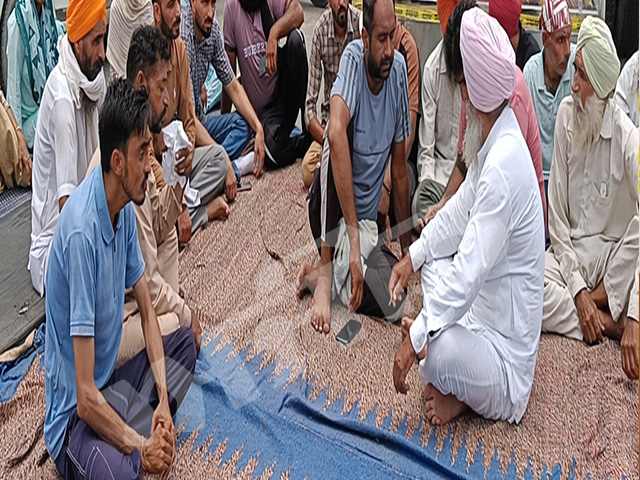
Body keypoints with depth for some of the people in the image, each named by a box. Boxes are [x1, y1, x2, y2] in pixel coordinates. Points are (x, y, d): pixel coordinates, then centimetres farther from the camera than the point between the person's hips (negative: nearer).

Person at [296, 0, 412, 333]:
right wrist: (354, 238, -43)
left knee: (393, 304, -24)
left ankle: (339, 272, 4)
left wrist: (407, 244, 9)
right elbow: (335, 134, -38)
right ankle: (325, 270, -25)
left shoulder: (398, 68, -4)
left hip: (367, 219, 3)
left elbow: (399, 167, 4)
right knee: (338, 143, -34)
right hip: (331, 208, -3)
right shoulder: (352, 58, -17)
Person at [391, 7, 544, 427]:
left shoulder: (503, 165, -31)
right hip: (486, 308, 10)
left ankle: (464, 393, 4)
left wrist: (415, 338, -26)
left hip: (509, 360, -9)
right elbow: (462, 209, 14)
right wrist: (413, 255, 8)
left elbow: (469, 272, -32)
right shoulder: (494, 141, -1)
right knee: (434, 261, 15)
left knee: (440, 352, -32)